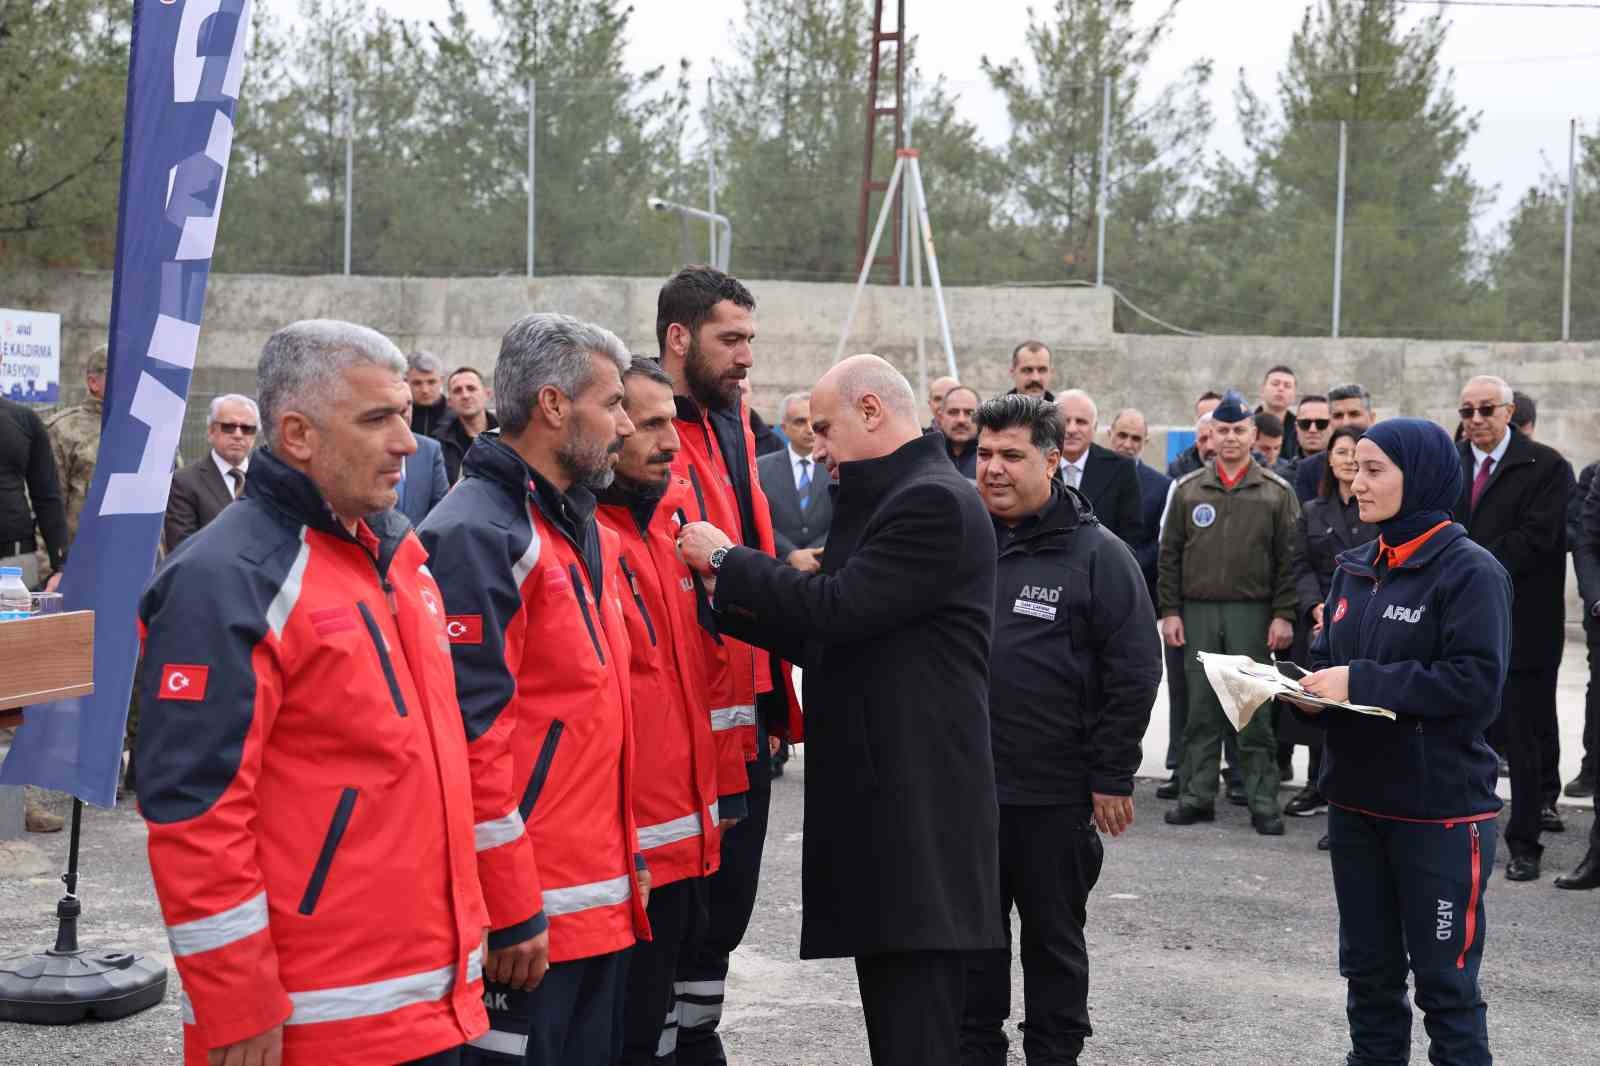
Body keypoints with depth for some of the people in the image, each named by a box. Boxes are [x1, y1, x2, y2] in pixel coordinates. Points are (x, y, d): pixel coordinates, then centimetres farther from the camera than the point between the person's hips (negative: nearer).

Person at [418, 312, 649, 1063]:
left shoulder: (583, 532, 14)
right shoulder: (479, 536, -15)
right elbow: (471, 737, -20)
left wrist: (627, 858, 17)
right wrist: (513, 914, -19)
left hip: (602, 899, 9)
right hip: (528, 918, -9)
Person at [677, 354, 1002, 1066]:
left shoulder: (934, 502, -12)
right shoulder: (888, 500, 20)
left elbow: (837, 608, -19)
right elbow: (831, 638, 21)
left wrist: (725, 560, -7)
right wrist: (728, 598, 11)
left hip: (919, 818, -10)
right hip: (881, 812, 10)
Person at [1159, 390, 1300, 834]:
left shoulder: (1277, 492, 4)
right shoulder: (1188, 490, 9)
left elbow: (1289, 559, 1)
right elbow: (1170, 554, 9)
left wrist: (1283, 615, -6)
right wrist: (1170, 610, 2)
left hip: (1253, 613, -2)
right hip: (1198, 613, 2)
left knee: (1255, 713, 0)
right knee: (1201, 710, 5)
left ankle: (1263, 802, 5)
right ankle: (1197, 796, 12)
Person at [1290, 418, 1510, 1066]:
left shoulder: (1470, 571, -11)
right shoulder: (1356, 569, 9)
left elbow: (1476, 681, -20)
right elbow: (1329, 661, 14)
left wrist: (1361, 683, -20)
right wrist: (1308, 692, -9)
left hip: (1441, 809, -7)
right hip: (1356, 800, 7)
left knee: (1444, 981, 2)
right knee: (1369, 969, 16)